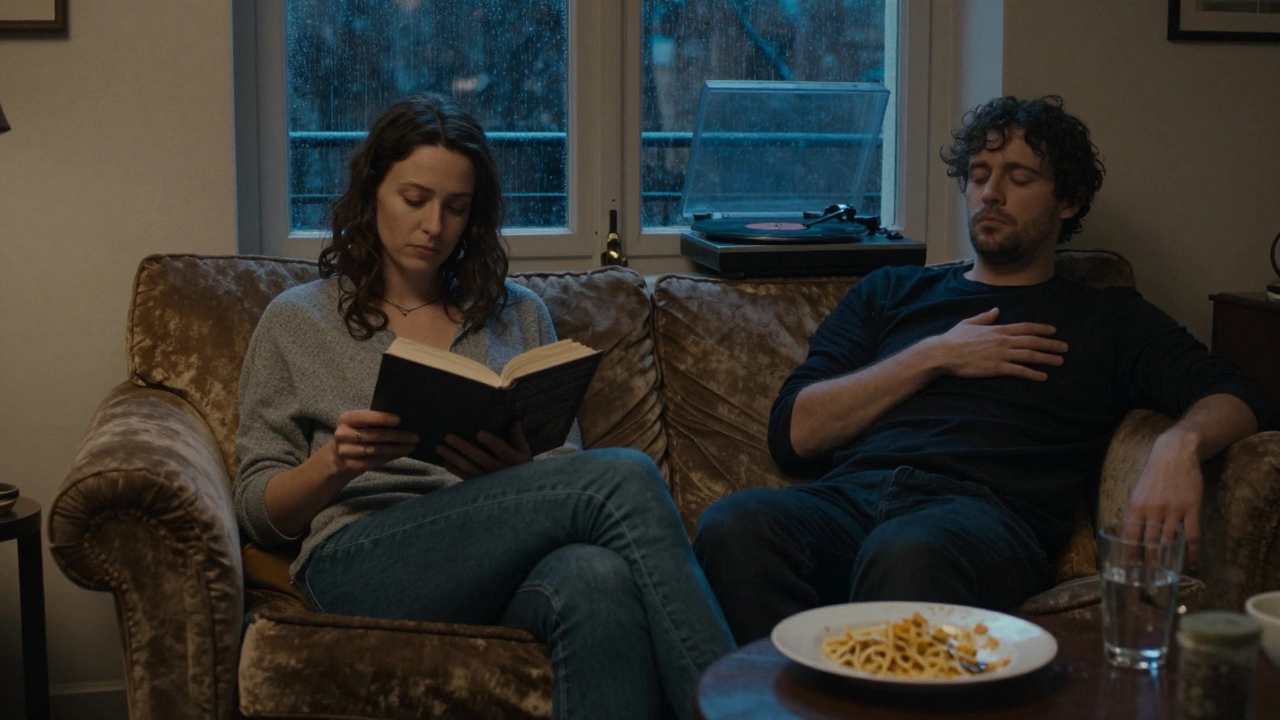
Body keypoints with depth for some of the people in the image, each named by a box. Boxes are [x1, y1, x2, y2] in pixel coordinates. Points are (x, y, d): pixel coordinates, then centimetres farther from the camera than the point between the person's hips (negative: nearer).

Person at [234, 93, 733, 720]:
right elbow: (259, 513, 13)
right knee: (623, 477, -31)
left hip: (506, 567, 3)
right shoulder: (296, 321, 17)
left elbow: (566, 475, 17)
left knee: (598, 579, -40)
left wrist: (516, 471, -8)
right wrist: (335, 461, -9)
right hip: (361, 564, -2)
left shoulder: (520, 316, 23)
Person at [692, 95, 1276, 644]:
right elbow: (792, 433, 16)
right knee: (734, 524, -34)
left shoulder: (1108, 319, 25)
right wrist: (934, 357, 8)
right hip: (846, 497, 3)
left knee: (906, 553, -42)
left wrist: (1179, 443, -15)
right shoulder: (891, 292, 29)